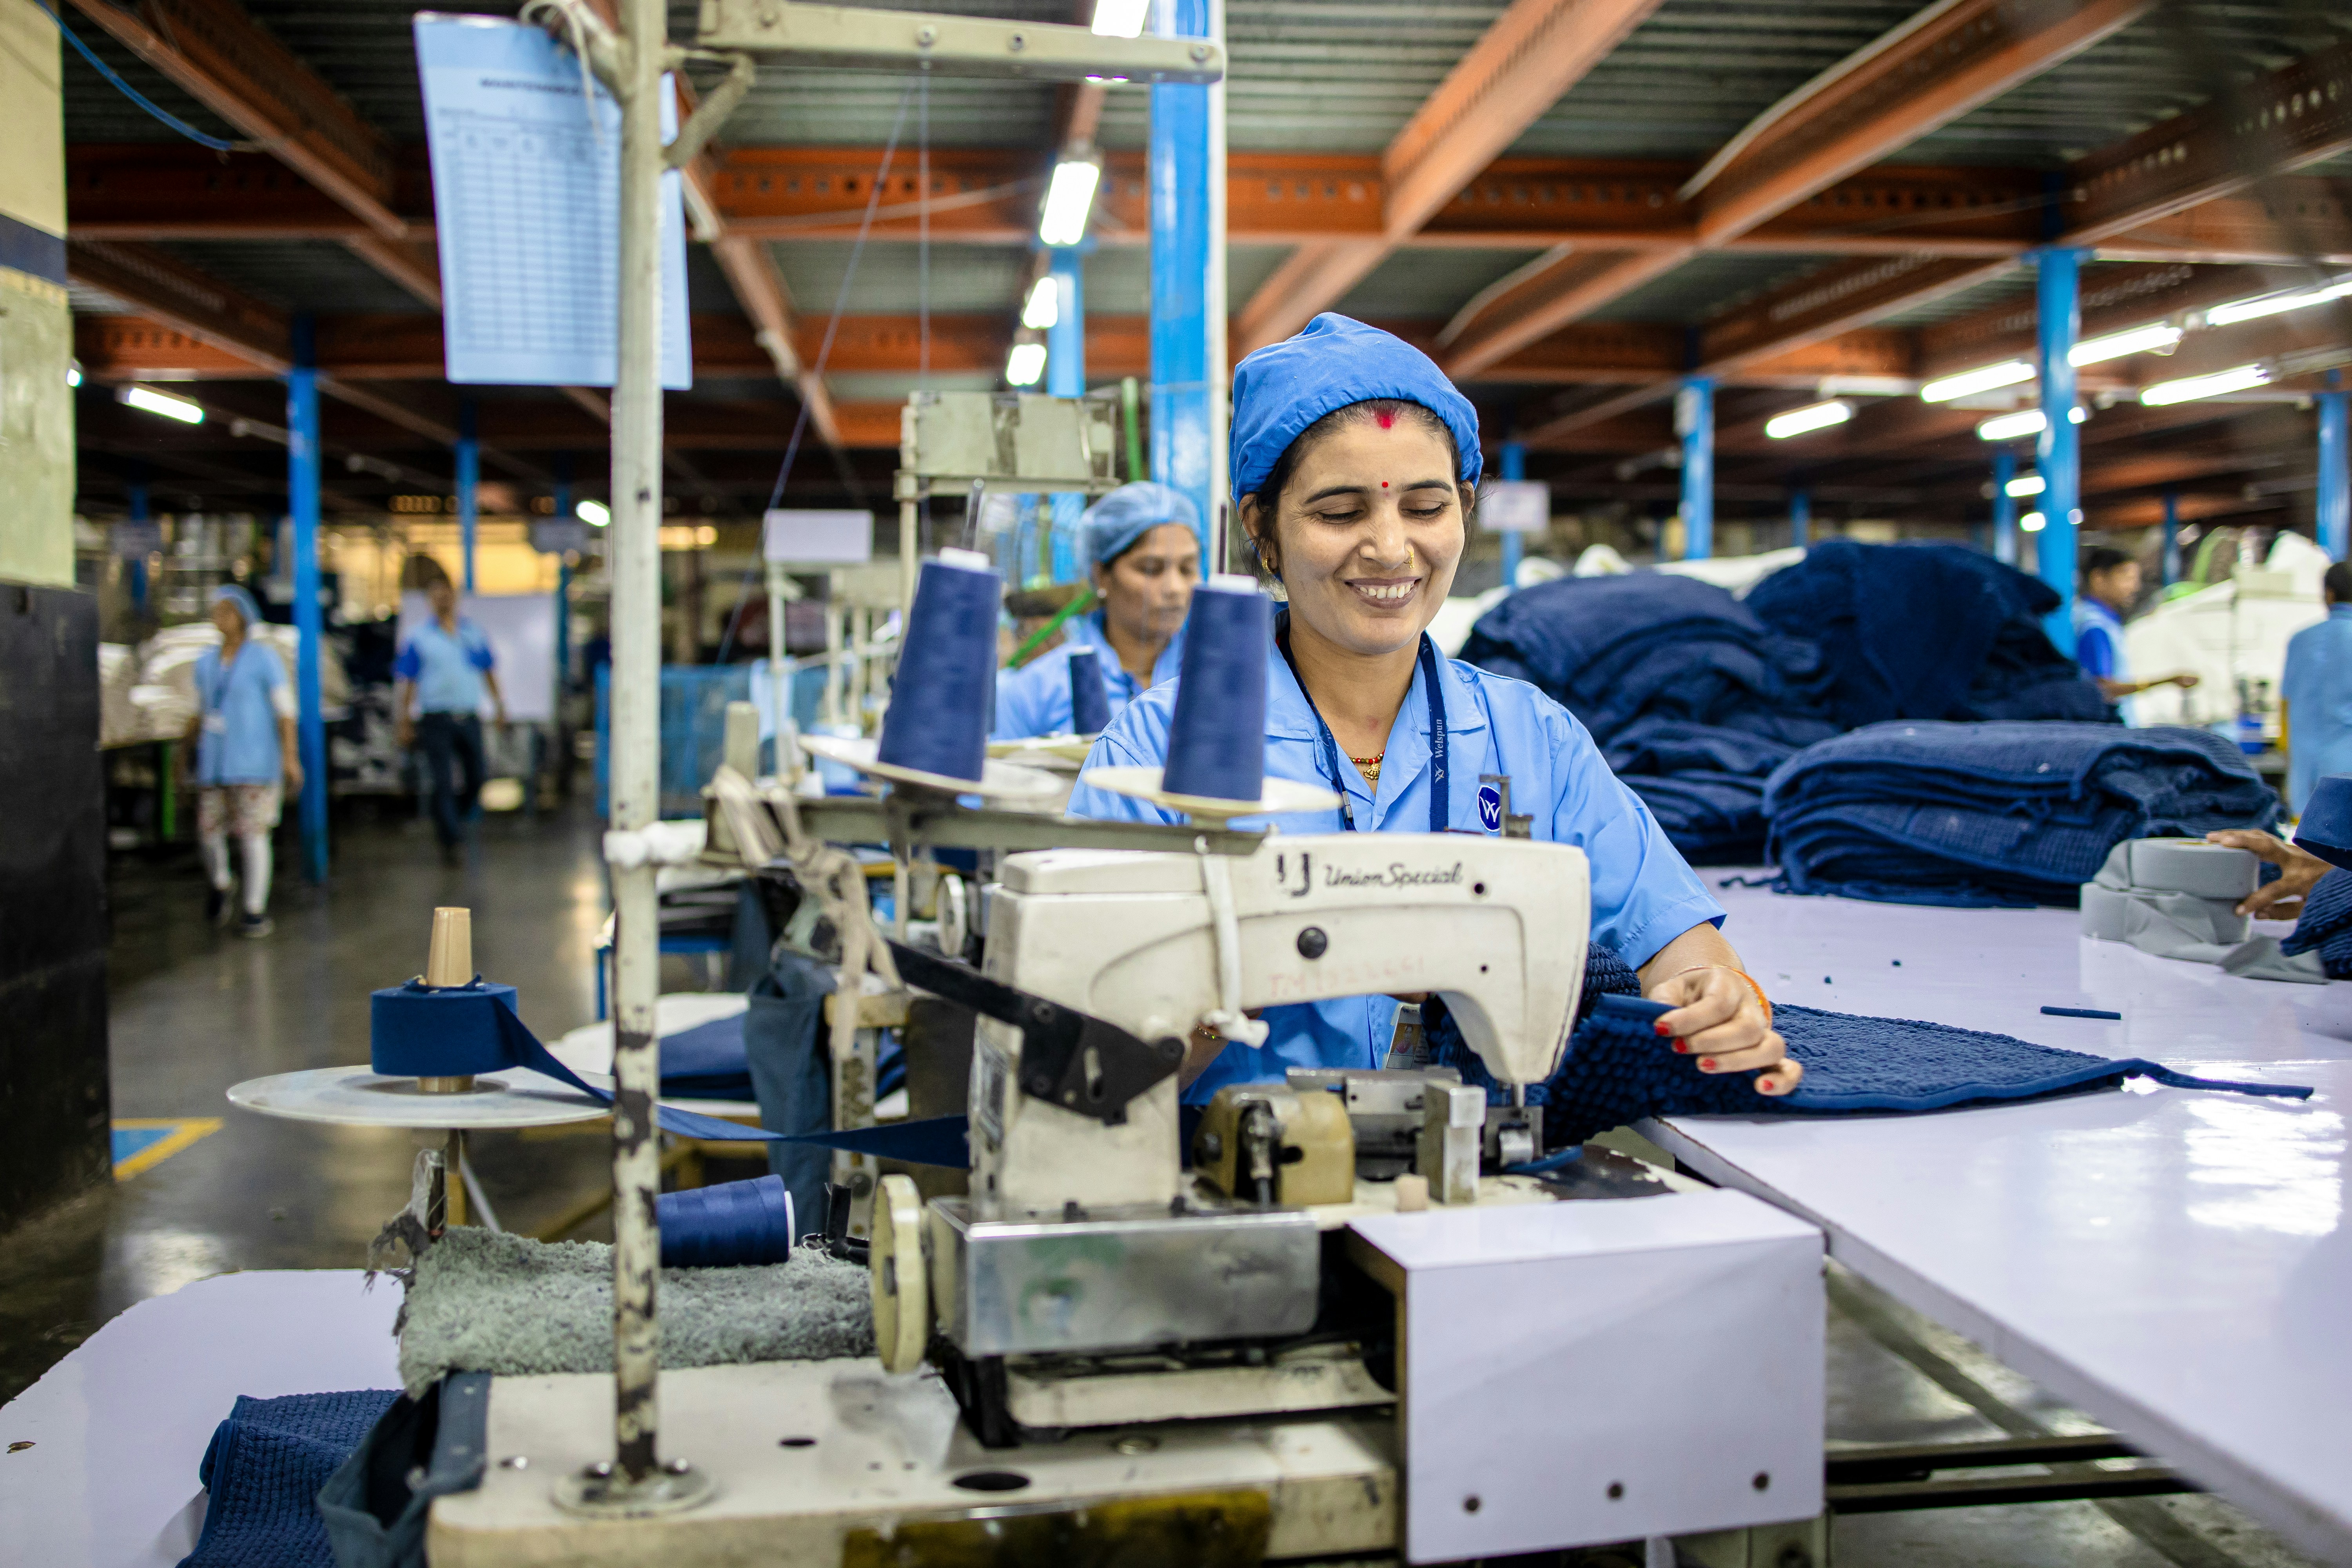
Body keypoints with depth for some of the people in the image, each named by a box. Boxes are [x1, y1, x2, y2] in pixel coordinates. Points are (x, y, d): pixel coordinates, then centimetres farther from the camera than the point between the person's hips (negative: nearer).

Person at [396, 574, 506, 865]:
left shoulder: (474, 635, 10)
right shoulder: (418, 639, 1)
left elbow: (488, 673, 20)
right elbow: (404, 683, 3)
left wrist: (500, 707, 16)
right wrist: (404, 723, -2)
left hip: (469, 718, 4)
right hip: (436, 719, -4)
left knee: (475, 781, 7)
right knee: (444, 783, -8)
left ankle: (447, 823, 30)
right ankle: (449, 841, -4)